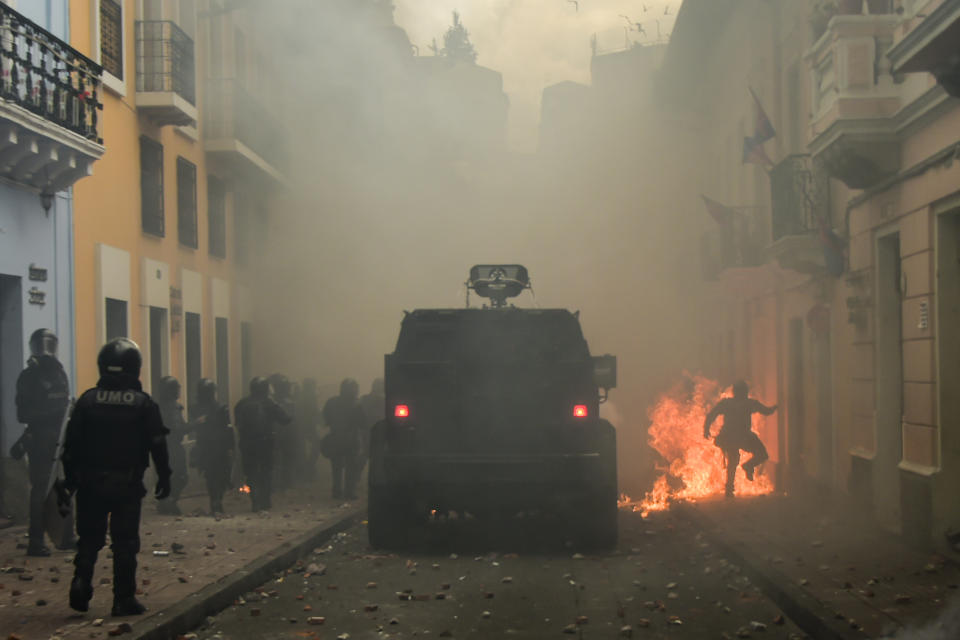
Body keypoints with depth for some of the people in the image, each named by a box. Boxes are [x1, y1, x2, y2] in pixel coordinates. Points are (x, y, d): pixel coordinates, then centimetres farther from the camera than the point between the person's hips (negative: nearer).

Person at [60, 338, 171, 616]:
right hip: (128, 485, -2)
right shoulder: (143, 403, -4)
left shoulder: (88, 400, 0)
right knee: (125, 542, 4)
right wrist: (164, 478, 5)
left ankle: (81, 582, -5)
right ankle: (124, 598, 4)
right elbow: (158, 445, -3)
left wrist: (69, 478, 10)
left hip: (91, 482, 2)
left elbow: (72, 443, 2)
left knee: (89, 538, 14)